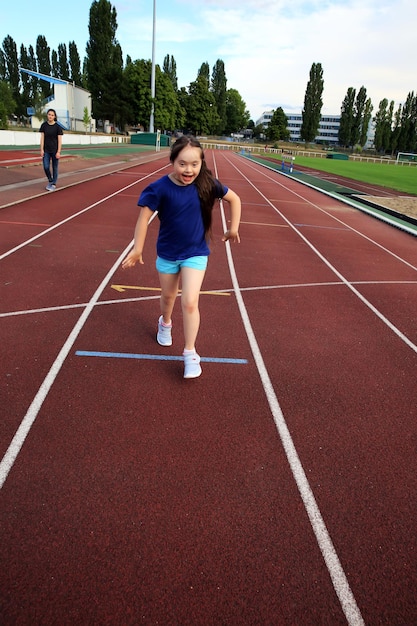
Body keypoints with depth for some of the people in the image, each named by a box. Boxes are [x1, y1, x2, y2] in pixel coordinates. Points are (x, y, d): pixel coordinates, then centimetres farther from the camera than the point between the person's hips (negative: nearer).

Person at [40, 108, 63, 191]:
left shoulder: (57, 127, -5)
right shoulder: (44, 125, 2)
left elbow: (60, 140, -6)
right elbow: (42, 138, 3)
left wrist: (58, 152, -11)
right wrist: (42, 149, -3)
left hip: (55, 150, -2)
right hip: (46, 150, 2)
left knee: (55, 167, 5)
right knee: (46, 167, -5)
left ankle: (54, 184, 17)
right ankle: (50, 180, 20)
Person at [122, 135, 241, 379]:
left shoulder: (206, 184, -15)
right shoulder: (160, 187, -19)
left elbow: (234, 198, 0)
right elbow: (144, 217, -11)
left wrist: (234, 228, 0)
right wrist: (137, 249, -8)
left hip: (195, 253, -1)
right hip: (167, 253, 1)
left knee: (190, 302, -10)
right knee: (168, 296, 20)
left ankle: (191, 354, 4)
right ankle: (165, 323, 54)